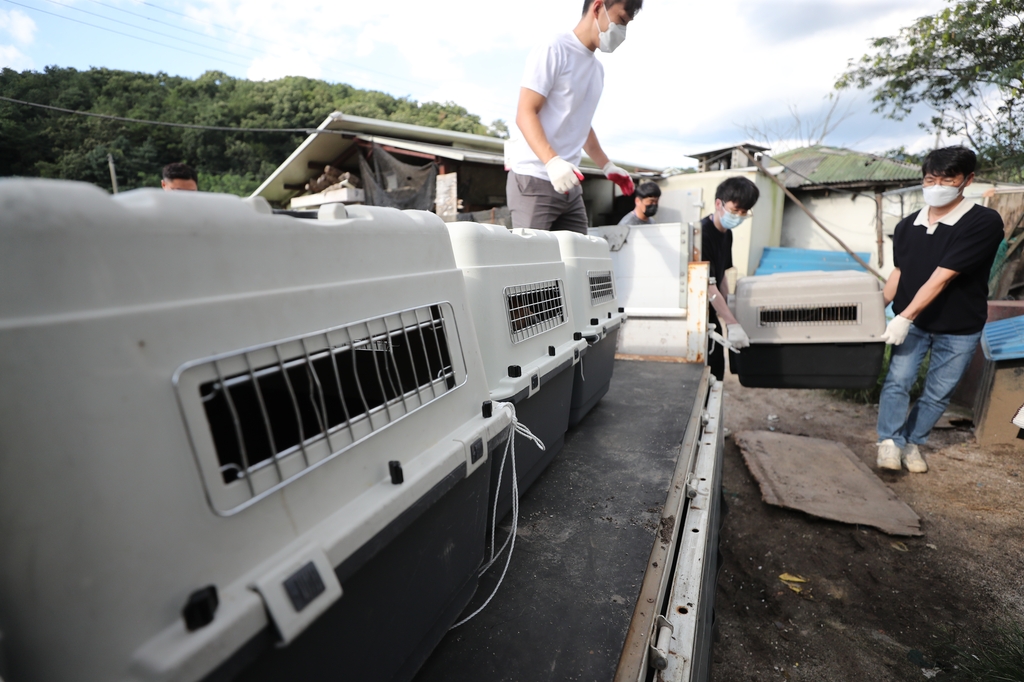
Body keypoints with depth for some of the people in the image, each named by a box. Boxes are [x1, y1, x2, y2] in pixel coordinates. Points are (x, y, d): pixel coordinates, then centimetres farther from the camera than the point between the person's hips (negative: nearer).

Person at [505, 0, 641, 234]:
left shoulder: (598, 69, 18)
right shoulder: (554, 51, -5)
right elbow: (525, 114, -13)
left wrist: (607, 166, 21)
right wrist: (552, 161, -28)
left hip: (569, 183, 8)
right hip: (534, 179, -7)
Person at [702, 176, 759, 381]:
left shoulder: (726, 234, 8)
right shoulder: (702, 234, -21)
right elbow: (709, 285, -24)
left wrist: (728, 307, 10)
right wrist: (733, 324, -24)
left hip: (711, 315, 9)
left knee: (716, 368, 17)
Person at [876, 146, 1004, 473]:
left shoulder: (985, 222, -17)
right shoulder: (906, 226, -4)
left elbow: (941, 279, -25)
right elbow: (898, 273, 3)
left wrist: (904, 317, -29)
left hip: (959, 329, -2)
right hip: (911, 320, 2)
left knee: (938, 393, 10)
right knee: (897, 380, -8)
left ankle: (912, 441, 26)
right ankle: (889, 441, 1)